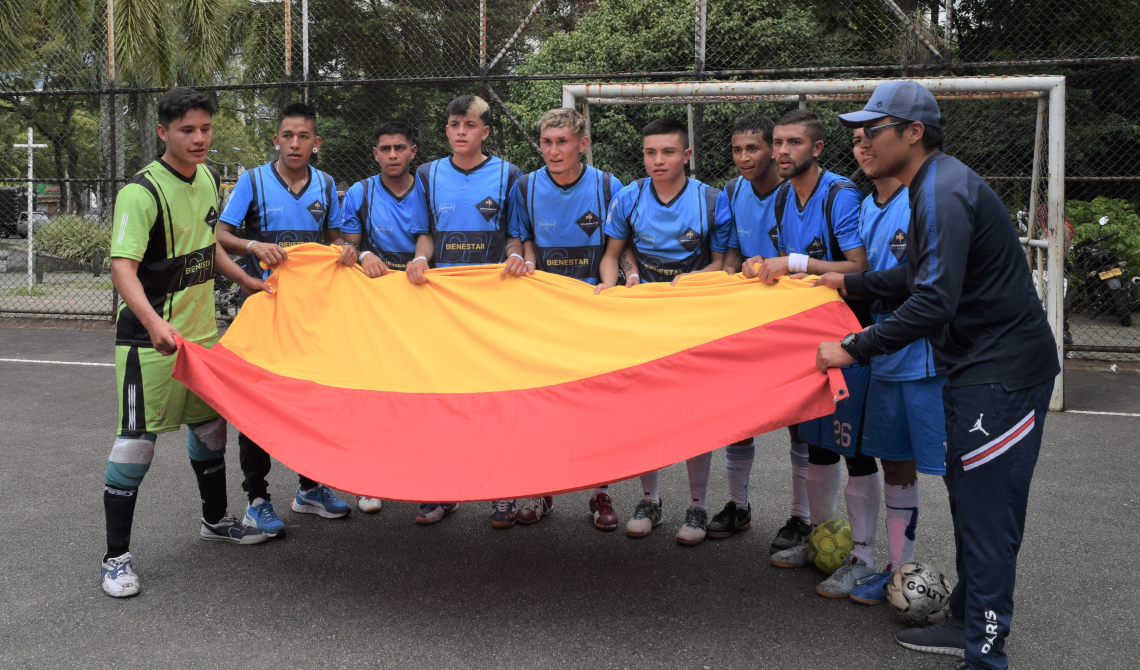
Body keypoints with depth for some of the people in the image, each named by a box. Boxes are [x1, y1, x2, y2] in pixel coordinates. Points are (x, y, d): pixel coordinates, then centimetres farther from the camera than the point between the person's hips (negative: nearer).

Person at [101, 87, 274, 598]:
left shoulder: (208, 179, 6)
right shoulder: (142, 192, -19)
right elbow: (122, 268, -28)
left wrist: (244, 280, 19)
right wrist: (155, 323, -42)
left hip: (202, 330, 8)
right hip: (150, 338, -8)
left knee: (210, 426, 19)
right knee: (137, 441, -4)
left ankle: (216, 521, 38)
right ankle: (116, 558, 7)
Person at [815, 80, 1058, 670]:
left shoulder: (945, 194, -20)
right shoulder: (933, 187, 14)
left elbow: (933, 302, -27)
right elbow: (919, 276, 23)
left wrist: (854, 349, -22)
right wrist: (848, 284, 21)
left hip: (1002, 372, -11)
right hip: (977, 364, 11)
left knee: (987, 514, -5)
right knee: (968, 501, 18)